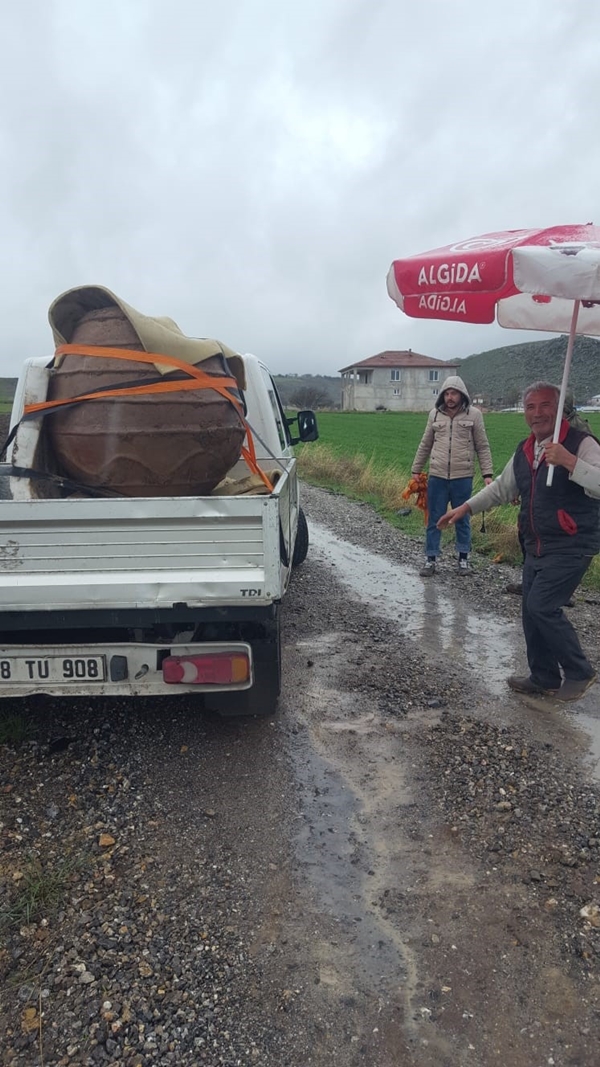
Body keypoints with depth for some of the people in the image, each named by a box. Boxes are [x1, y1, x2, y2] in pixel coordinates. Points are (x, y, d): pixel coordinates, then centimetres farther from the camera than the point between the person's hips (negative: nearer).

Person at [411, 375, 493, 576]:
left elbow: (483, 447, 1)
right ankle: (431, 560, 16)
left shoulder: (473, 415, -1)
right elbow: (425, 445, 13)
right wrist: (416, 470, 13)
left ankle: (463, 558, 23)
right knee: (434, 520, 6)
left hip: (462, 478, -2)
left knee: (462, 520, 10)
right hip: (437, 477, 2)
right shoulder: (435, 414, 5)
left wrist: (487, 474, -5)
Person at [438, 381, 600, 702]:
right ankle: (544, 678, 29)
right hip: (536, 547, 8)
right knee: (532, 610, 11)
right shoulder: (524, 451, 10)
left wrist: (569, 461, -39)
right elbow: (501, 488, 22)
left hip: (570, 547, -8)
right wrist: (466, 507, 16)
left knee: (542, 606, -14)